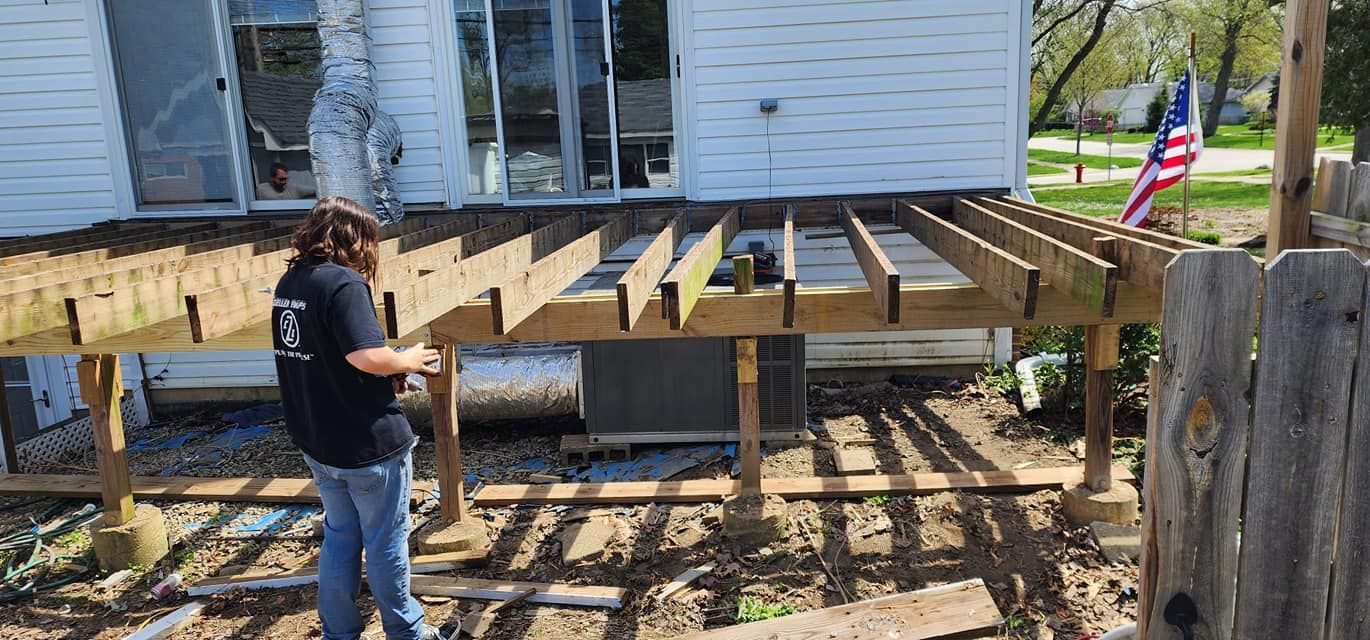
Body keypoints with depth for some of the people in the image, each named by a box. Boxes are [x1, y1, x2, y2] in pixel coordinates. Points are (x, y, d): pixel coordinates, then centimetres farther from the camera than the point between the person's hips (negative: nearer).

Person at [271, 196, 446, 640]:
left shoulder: (289, 281, 6)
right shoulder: (343, 282, -20)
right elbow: (366, 356, -32)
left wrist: (391, 368, 8)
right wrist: (408, 361, -13)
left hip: (317, 442, 8)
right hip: (368, 442, -7)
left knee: (339, 538, 21)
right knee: (386, 543, 10)